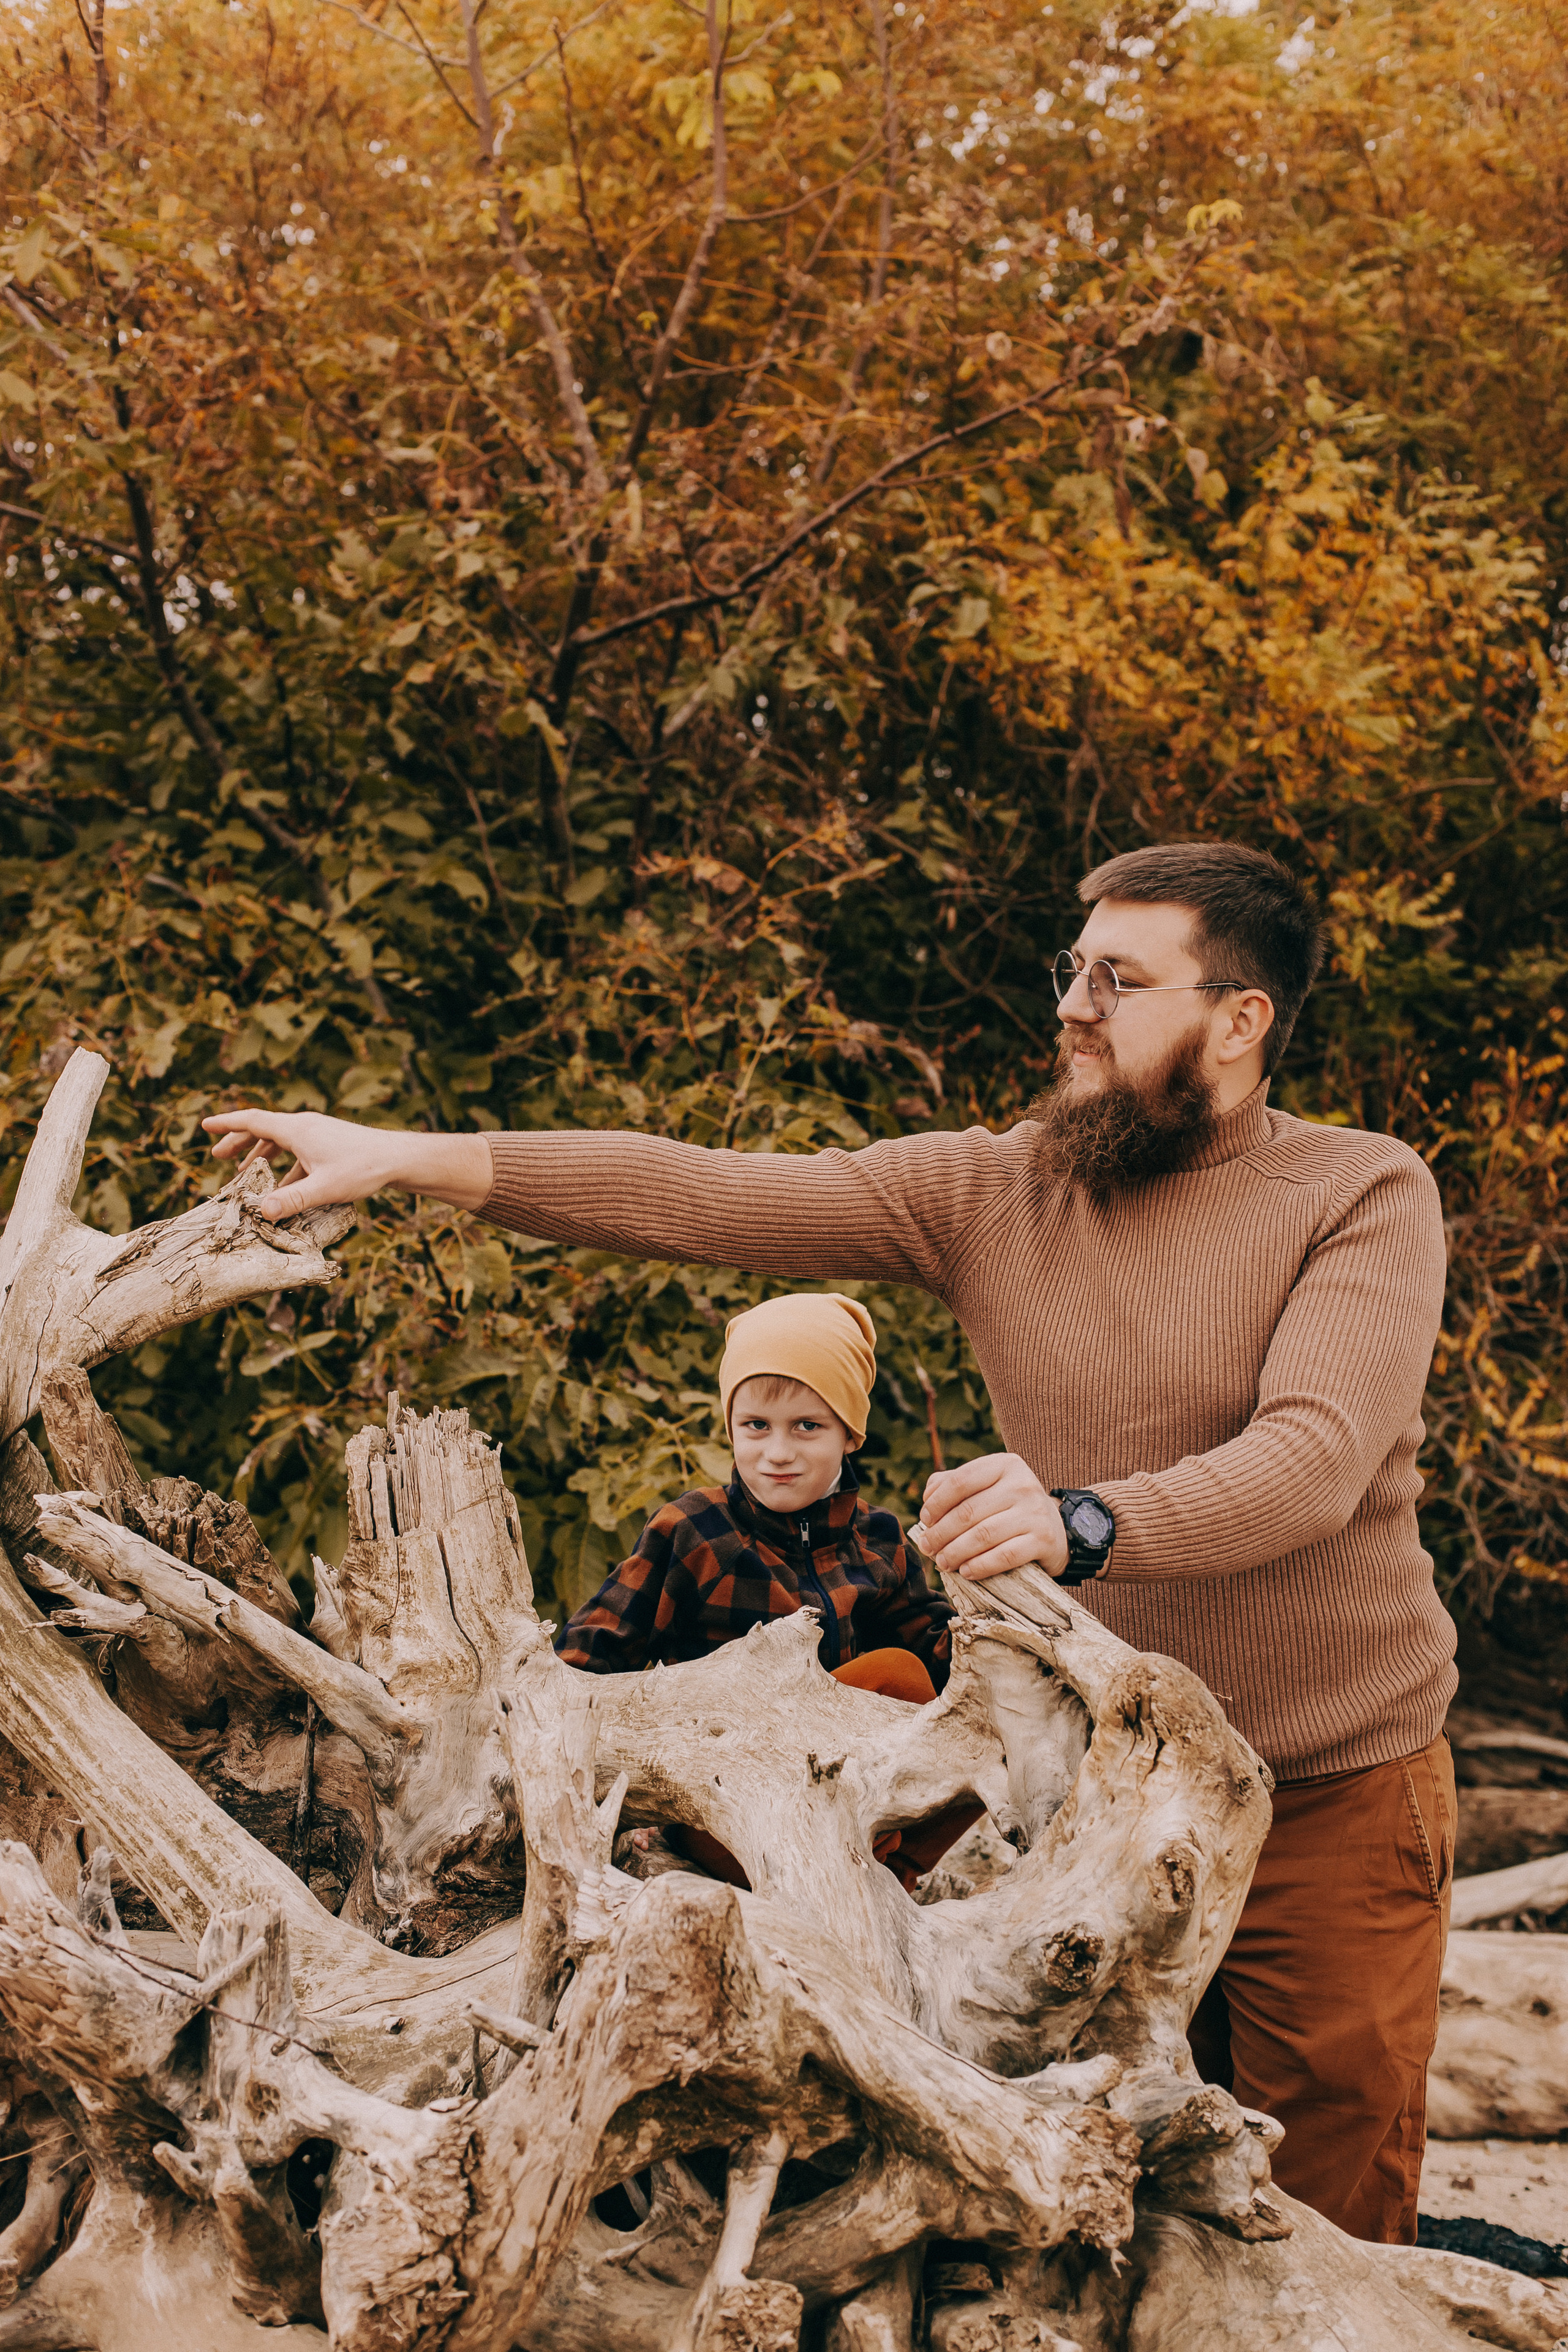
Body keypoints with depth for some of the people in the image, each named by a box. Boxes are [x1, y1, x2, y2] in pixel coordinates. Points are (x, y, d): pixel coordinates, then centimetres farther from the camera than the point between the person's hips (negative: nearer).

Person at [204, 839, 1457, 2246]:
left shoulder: (1367, 1195, -9)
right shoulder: (993, 1191, 1)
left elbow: (1311, 1459, -25)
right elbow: (704, 1199, -6)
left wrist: (1082, 1522, -42)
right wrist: (409, 1158, -14)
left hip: (1335, 1799, -3)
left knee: (1335, 2229, 5)